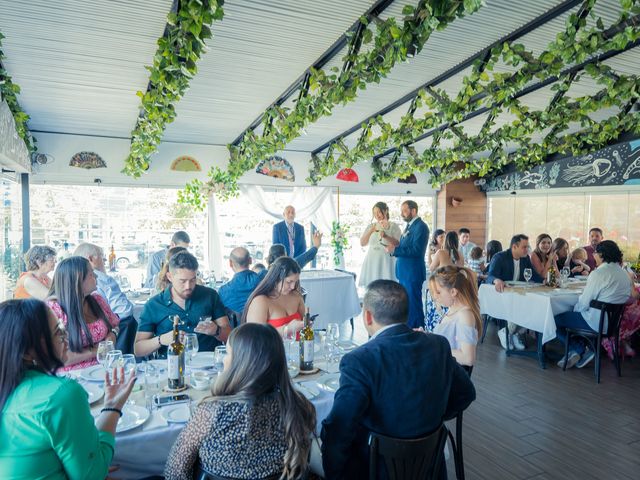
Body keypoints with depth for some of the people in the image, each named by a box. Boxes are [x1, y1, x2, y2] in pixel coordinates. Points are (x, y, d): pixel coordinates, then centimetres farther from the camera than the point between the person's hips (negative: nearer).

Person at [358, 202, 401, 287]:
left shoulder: (393, 226, 2)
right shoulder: (371, 226, 12)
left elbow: (398, 243, -7)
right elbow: (362, 243, 6)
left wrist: (386, 236, -22)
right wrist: (370, 232, -9)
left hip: (386, 261, -3)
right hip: (371, 261, 3)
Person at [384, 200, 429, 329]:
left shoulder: (421, 227, -14)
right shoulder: (409, 225, 15)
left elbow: (416, 251, -23)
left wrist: (395, 250, -23)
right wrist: (393, 248, -1)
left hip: (413, 273, -10)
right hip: (404, 272, 10)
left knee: (413, 305, -2)